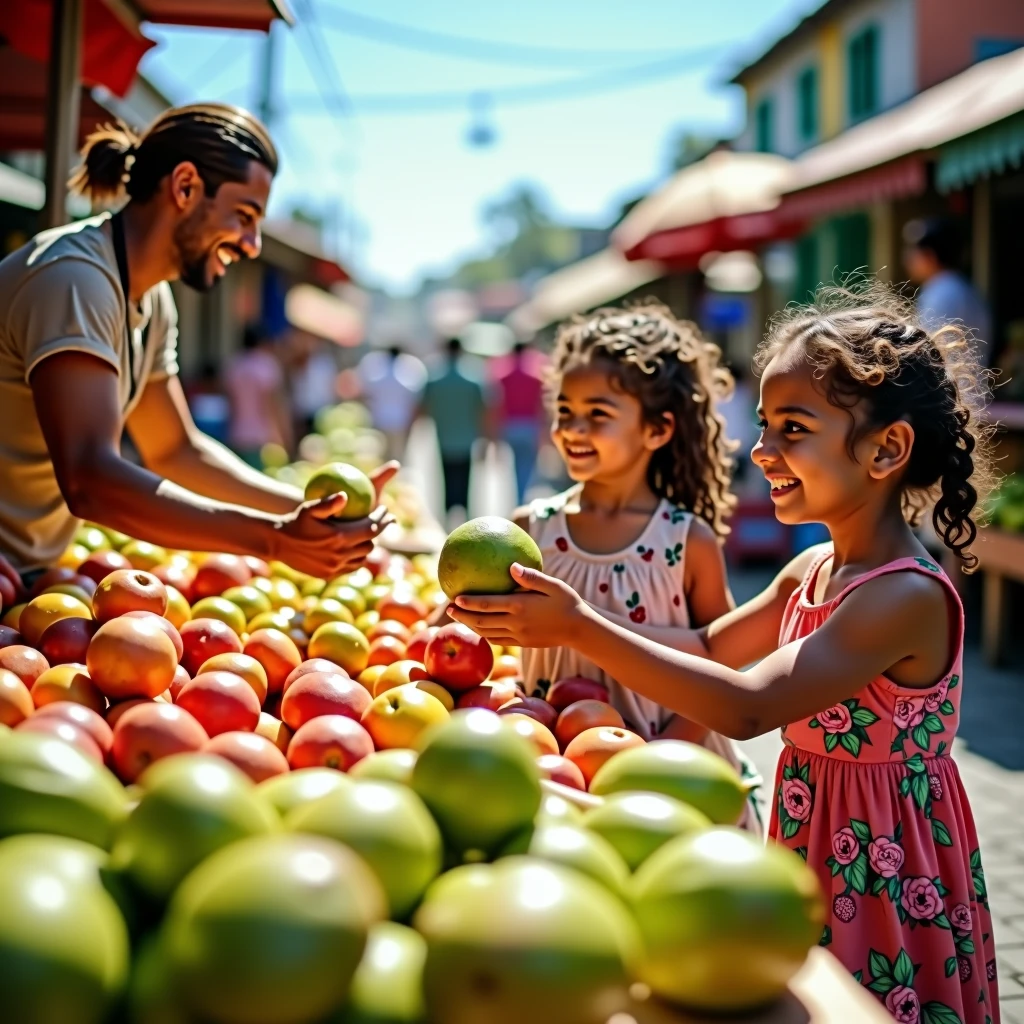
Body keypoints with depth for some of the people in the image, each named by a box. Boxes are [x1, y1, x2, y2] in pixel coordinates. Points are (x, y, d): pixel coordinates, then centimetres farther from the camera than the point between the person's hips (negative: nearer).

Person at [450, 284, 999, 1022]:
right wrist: (560, 621, 2)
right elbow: (711, 648, 14)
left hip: (885, 877, -8)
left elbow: (747, 706, -33)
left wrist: (582, 628, -33)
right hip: (812, 852, 8)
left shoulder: (908, 597, -26)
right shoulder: (811, 572, 3)